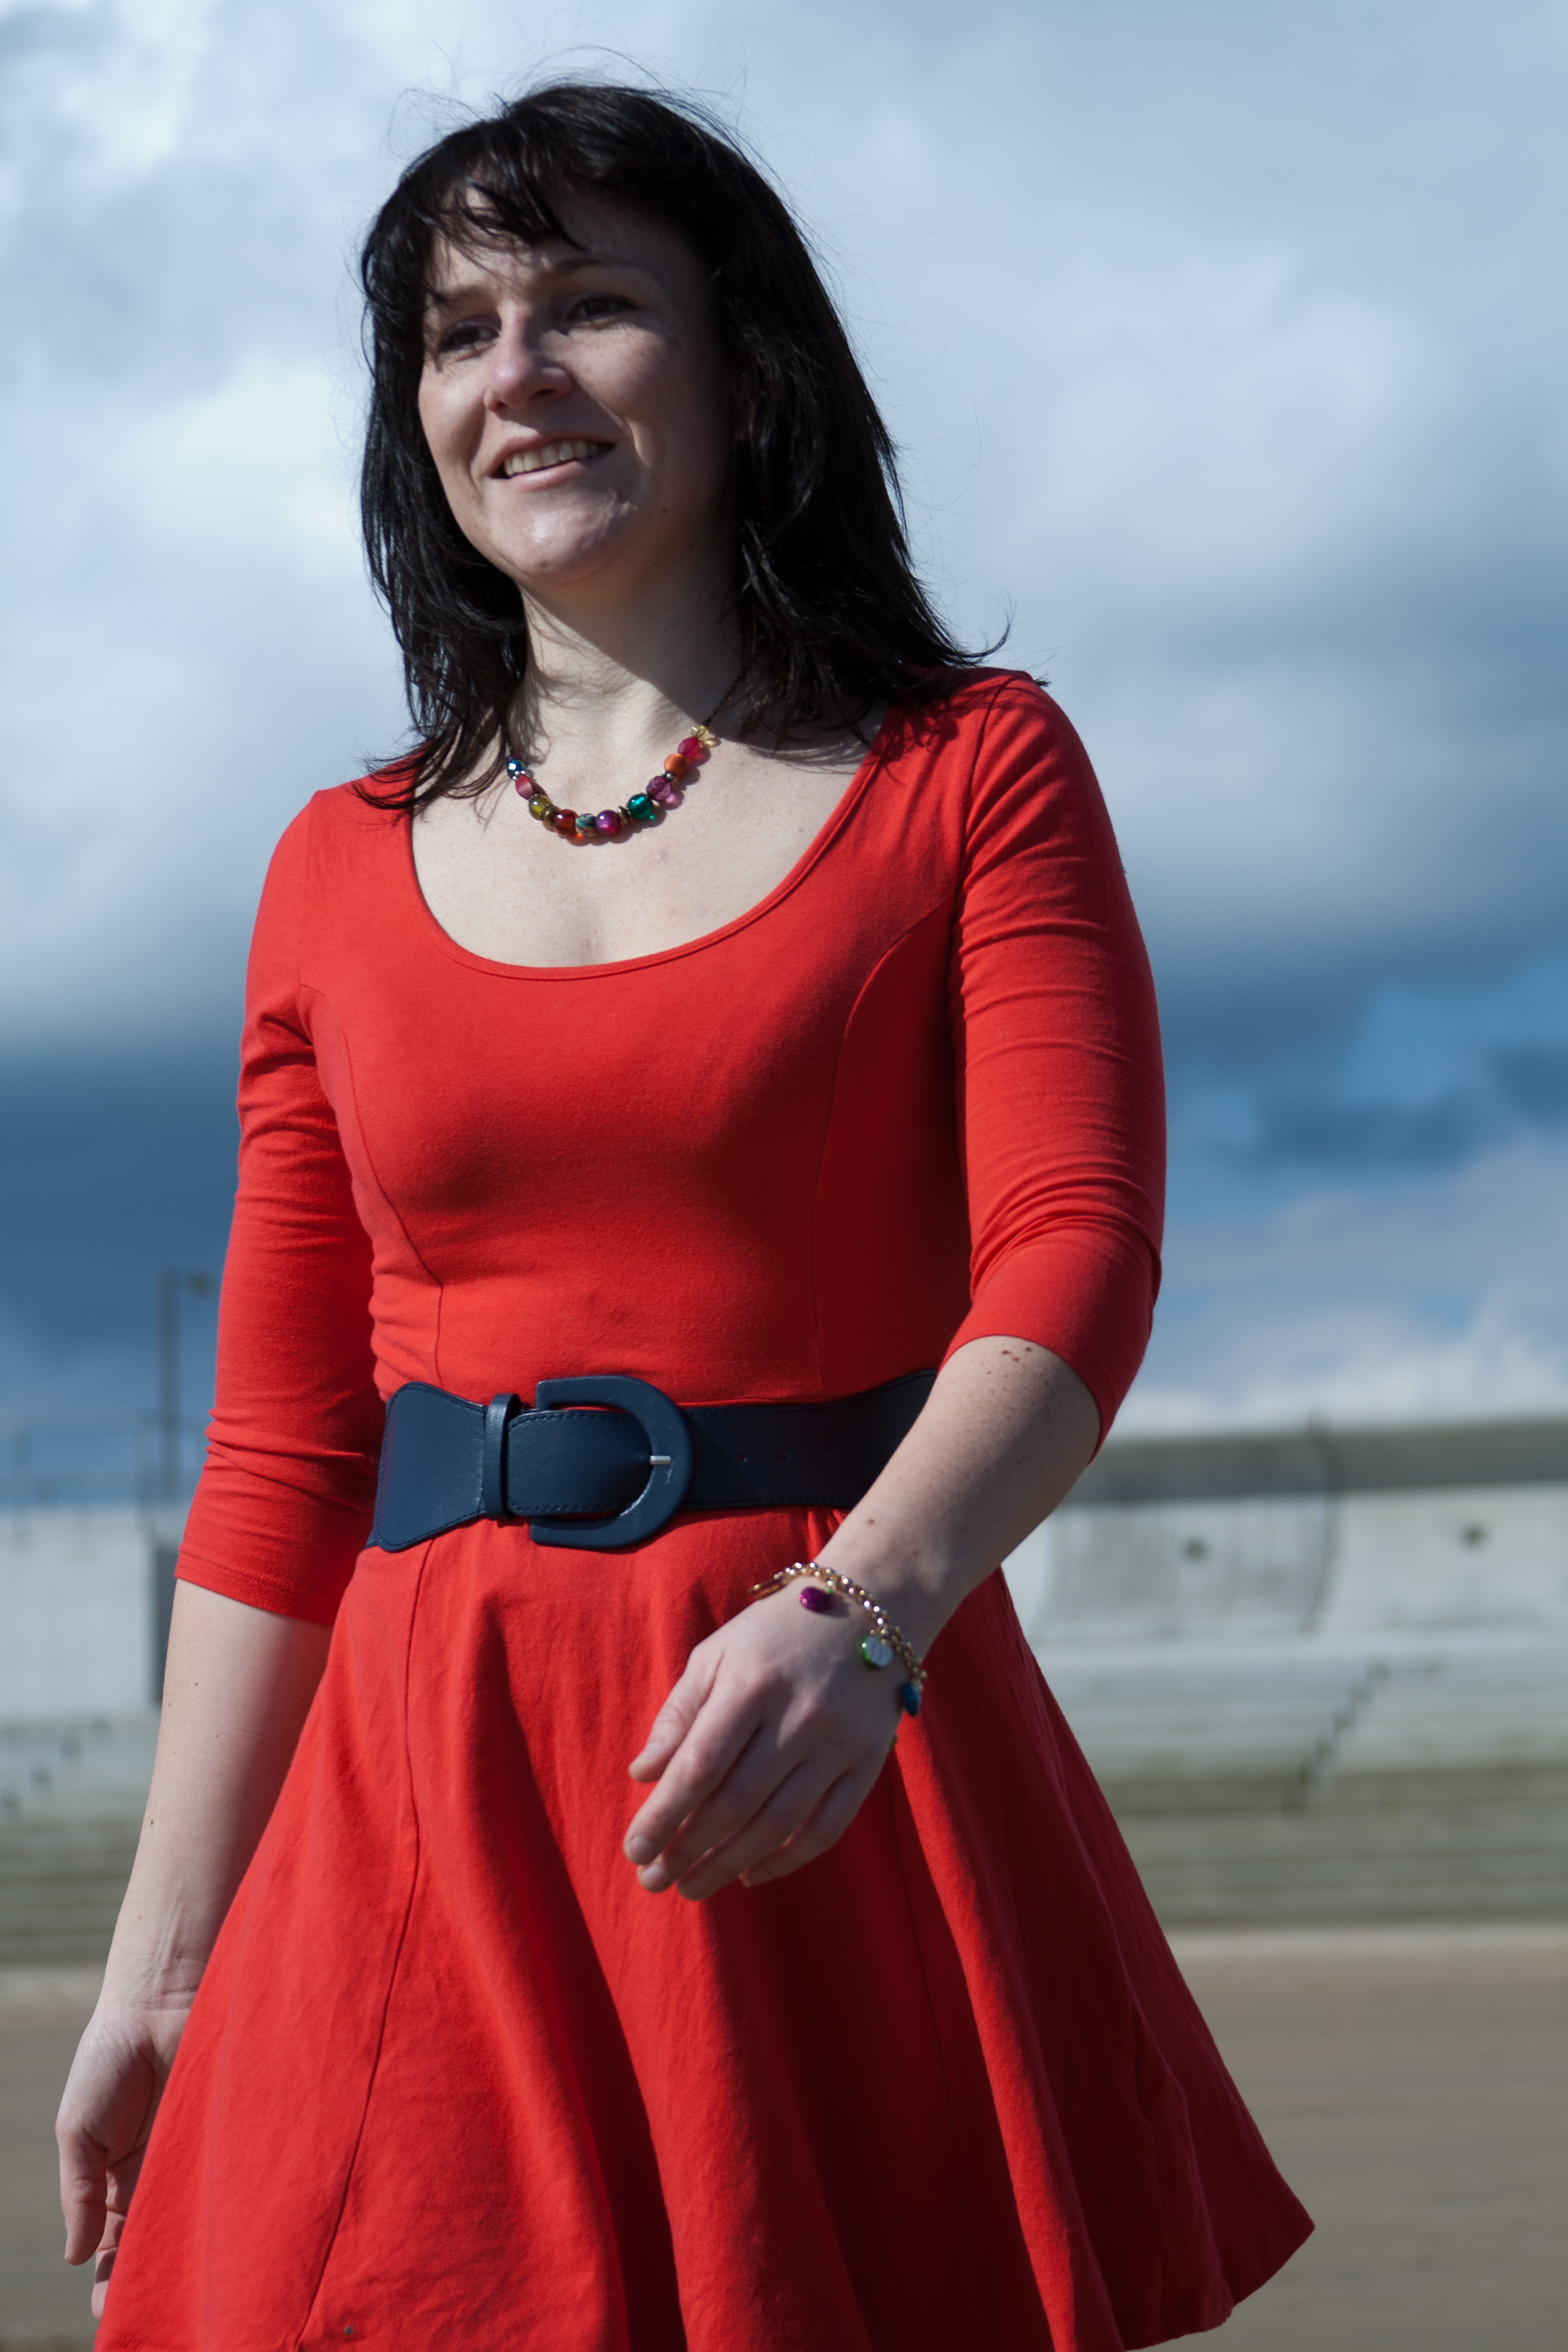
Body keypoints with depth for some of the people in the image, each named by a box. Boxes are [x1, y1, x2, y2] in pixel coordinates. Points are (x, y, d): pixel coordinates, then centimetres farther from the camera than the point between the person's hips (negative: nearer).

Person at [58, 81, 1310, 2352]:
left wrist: (853, 1614, -28)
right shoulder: (345, 875, 12)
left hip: (844, 1787, -2)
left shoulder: (974, 775, 4)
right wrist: (164, 1957, 8)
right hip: (434, 1790, 3)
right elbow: (282, 1459, 13)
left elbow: (1076, 1258, -9)